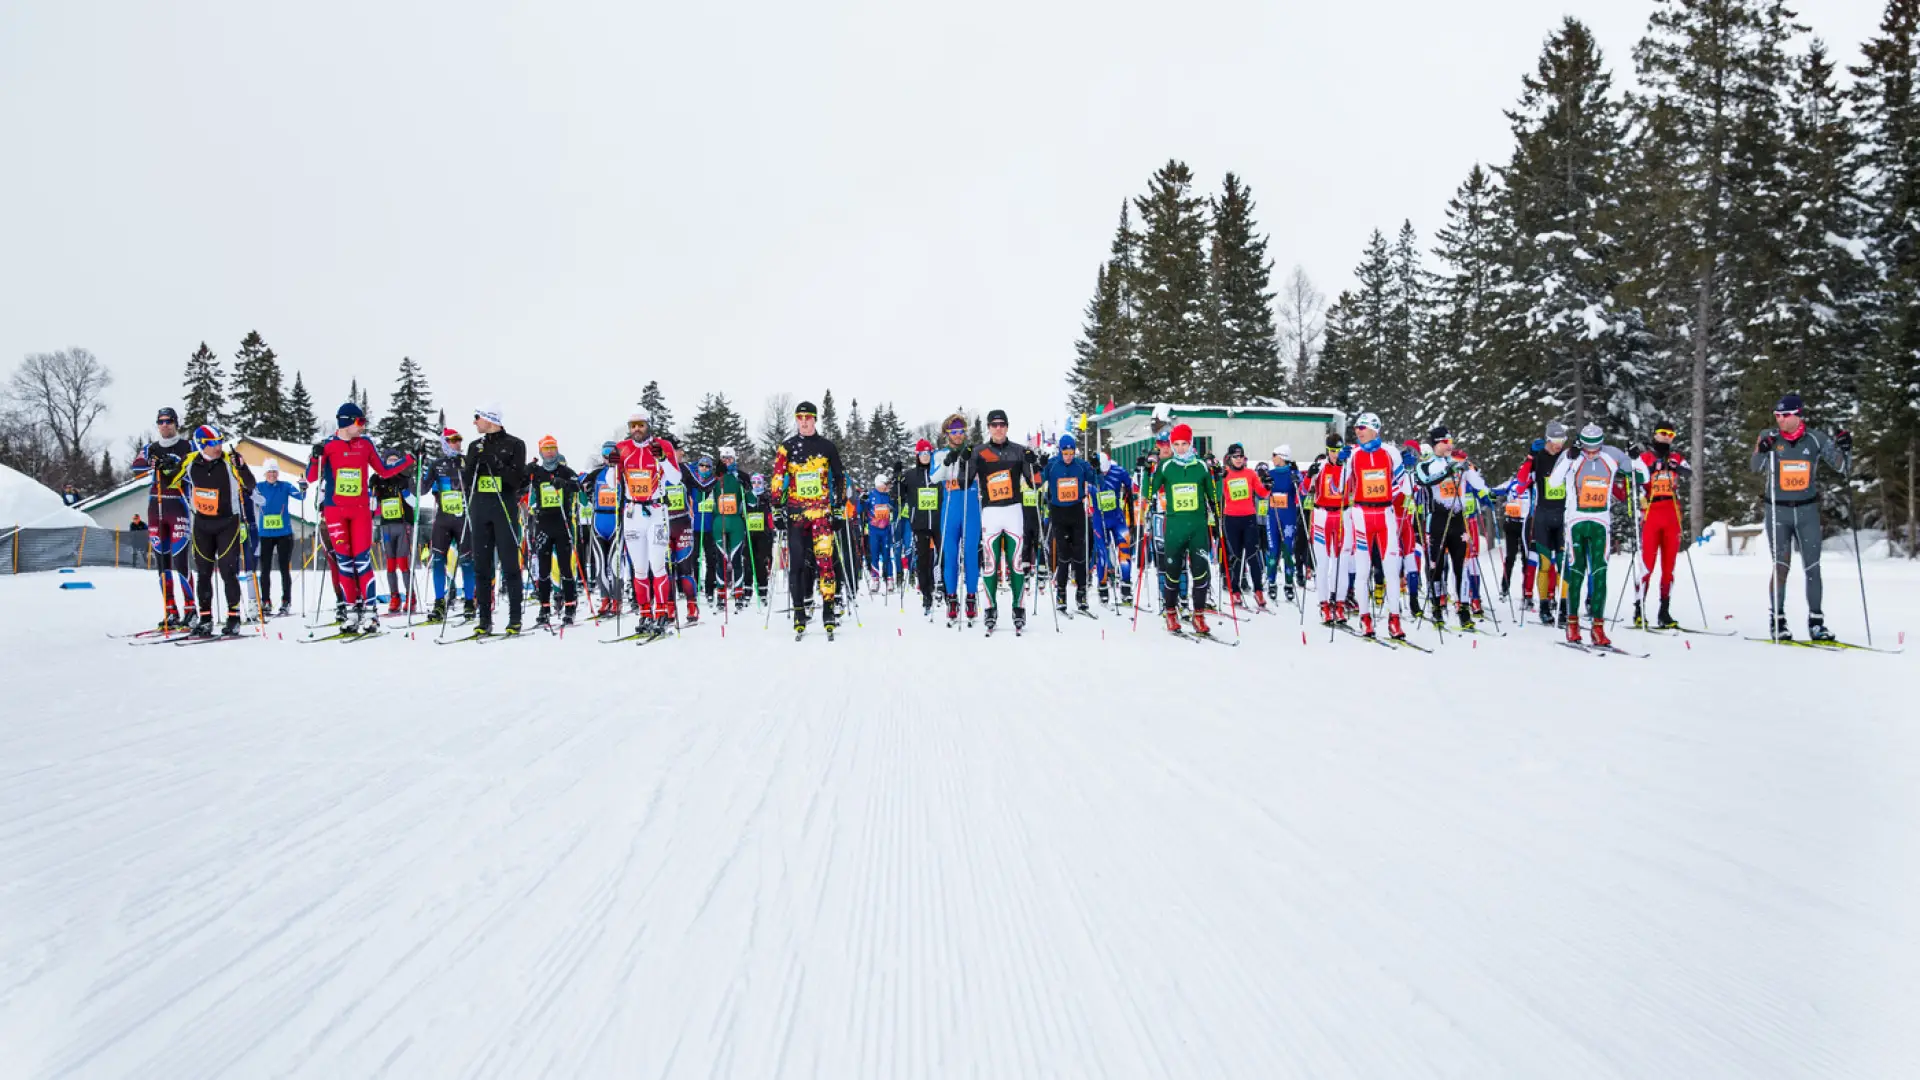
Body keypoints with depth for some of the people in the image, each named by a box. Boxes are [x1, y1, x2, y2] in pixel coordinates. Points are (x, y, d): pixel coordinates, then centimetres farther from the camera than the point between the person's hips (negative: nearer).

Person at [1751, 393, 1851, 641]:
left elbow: (1842, 467, 4)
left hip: (1808, 511, 1)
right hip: (1778, 511, -1)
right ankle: (1777, 621, 8)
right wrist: (1761, 451, -36)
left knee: (1813, 567, 2)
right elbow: (1755, 467, -15)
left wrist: (1845, 448, -15)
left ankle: (1816, 622, 10)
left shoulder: (1816, 439, 0)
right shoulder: (1769, 438, -3)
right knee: (1781, 567, -1)